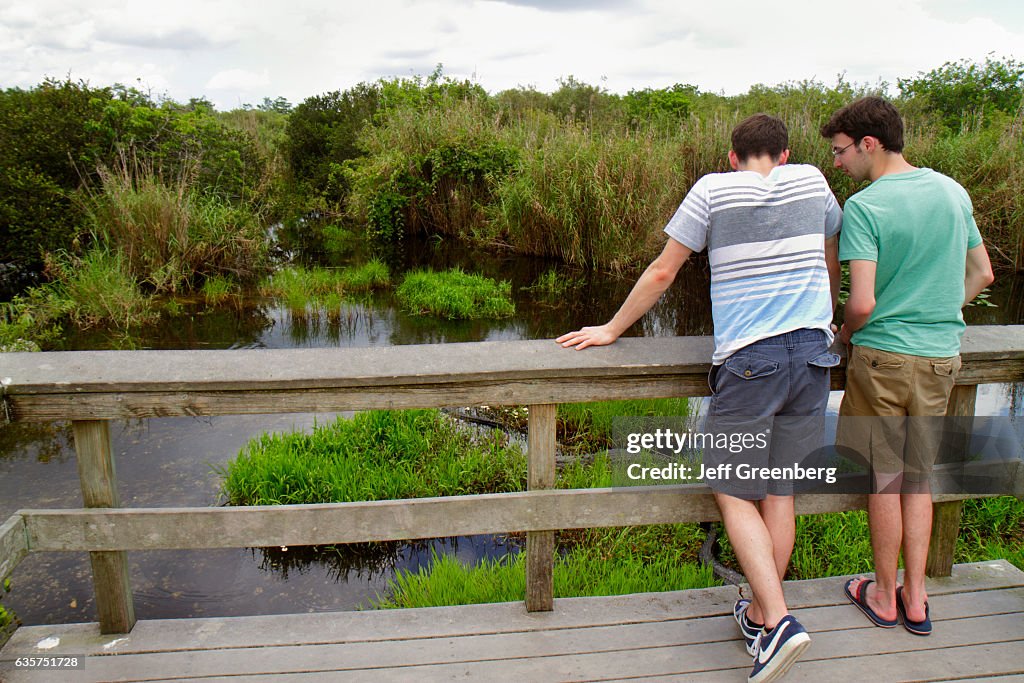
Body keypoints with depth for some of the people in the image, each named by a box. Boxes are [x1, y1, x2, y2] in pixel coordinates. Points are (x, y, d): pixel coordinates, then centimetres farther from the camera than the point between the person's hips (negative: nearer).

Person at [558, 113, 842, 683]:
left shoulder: (713, 189, 0)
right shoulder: (812, 181, 11)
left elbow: (662, 273, 0)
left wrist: (612, 330, 10)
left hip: (749, 359, -4)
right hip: (813, 353, 5)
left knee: (734, 492, 5)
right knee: (781, 491, 12)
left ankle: (778, 622, -5)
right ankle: (760, 613, 24)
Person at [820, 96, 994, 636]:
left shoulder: (863, 206, -15)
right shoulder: (953, 192, 6)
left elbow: (862, 302, -21)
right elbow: (981, 275, 13)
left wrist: (845, 334, -1)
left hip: (883, 355, -6)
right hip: (942, 356, 6)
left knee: (884, 481, 8)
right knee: (917, 479, 15)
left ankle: (884, 596, 24)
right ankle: (915, 600, 23)